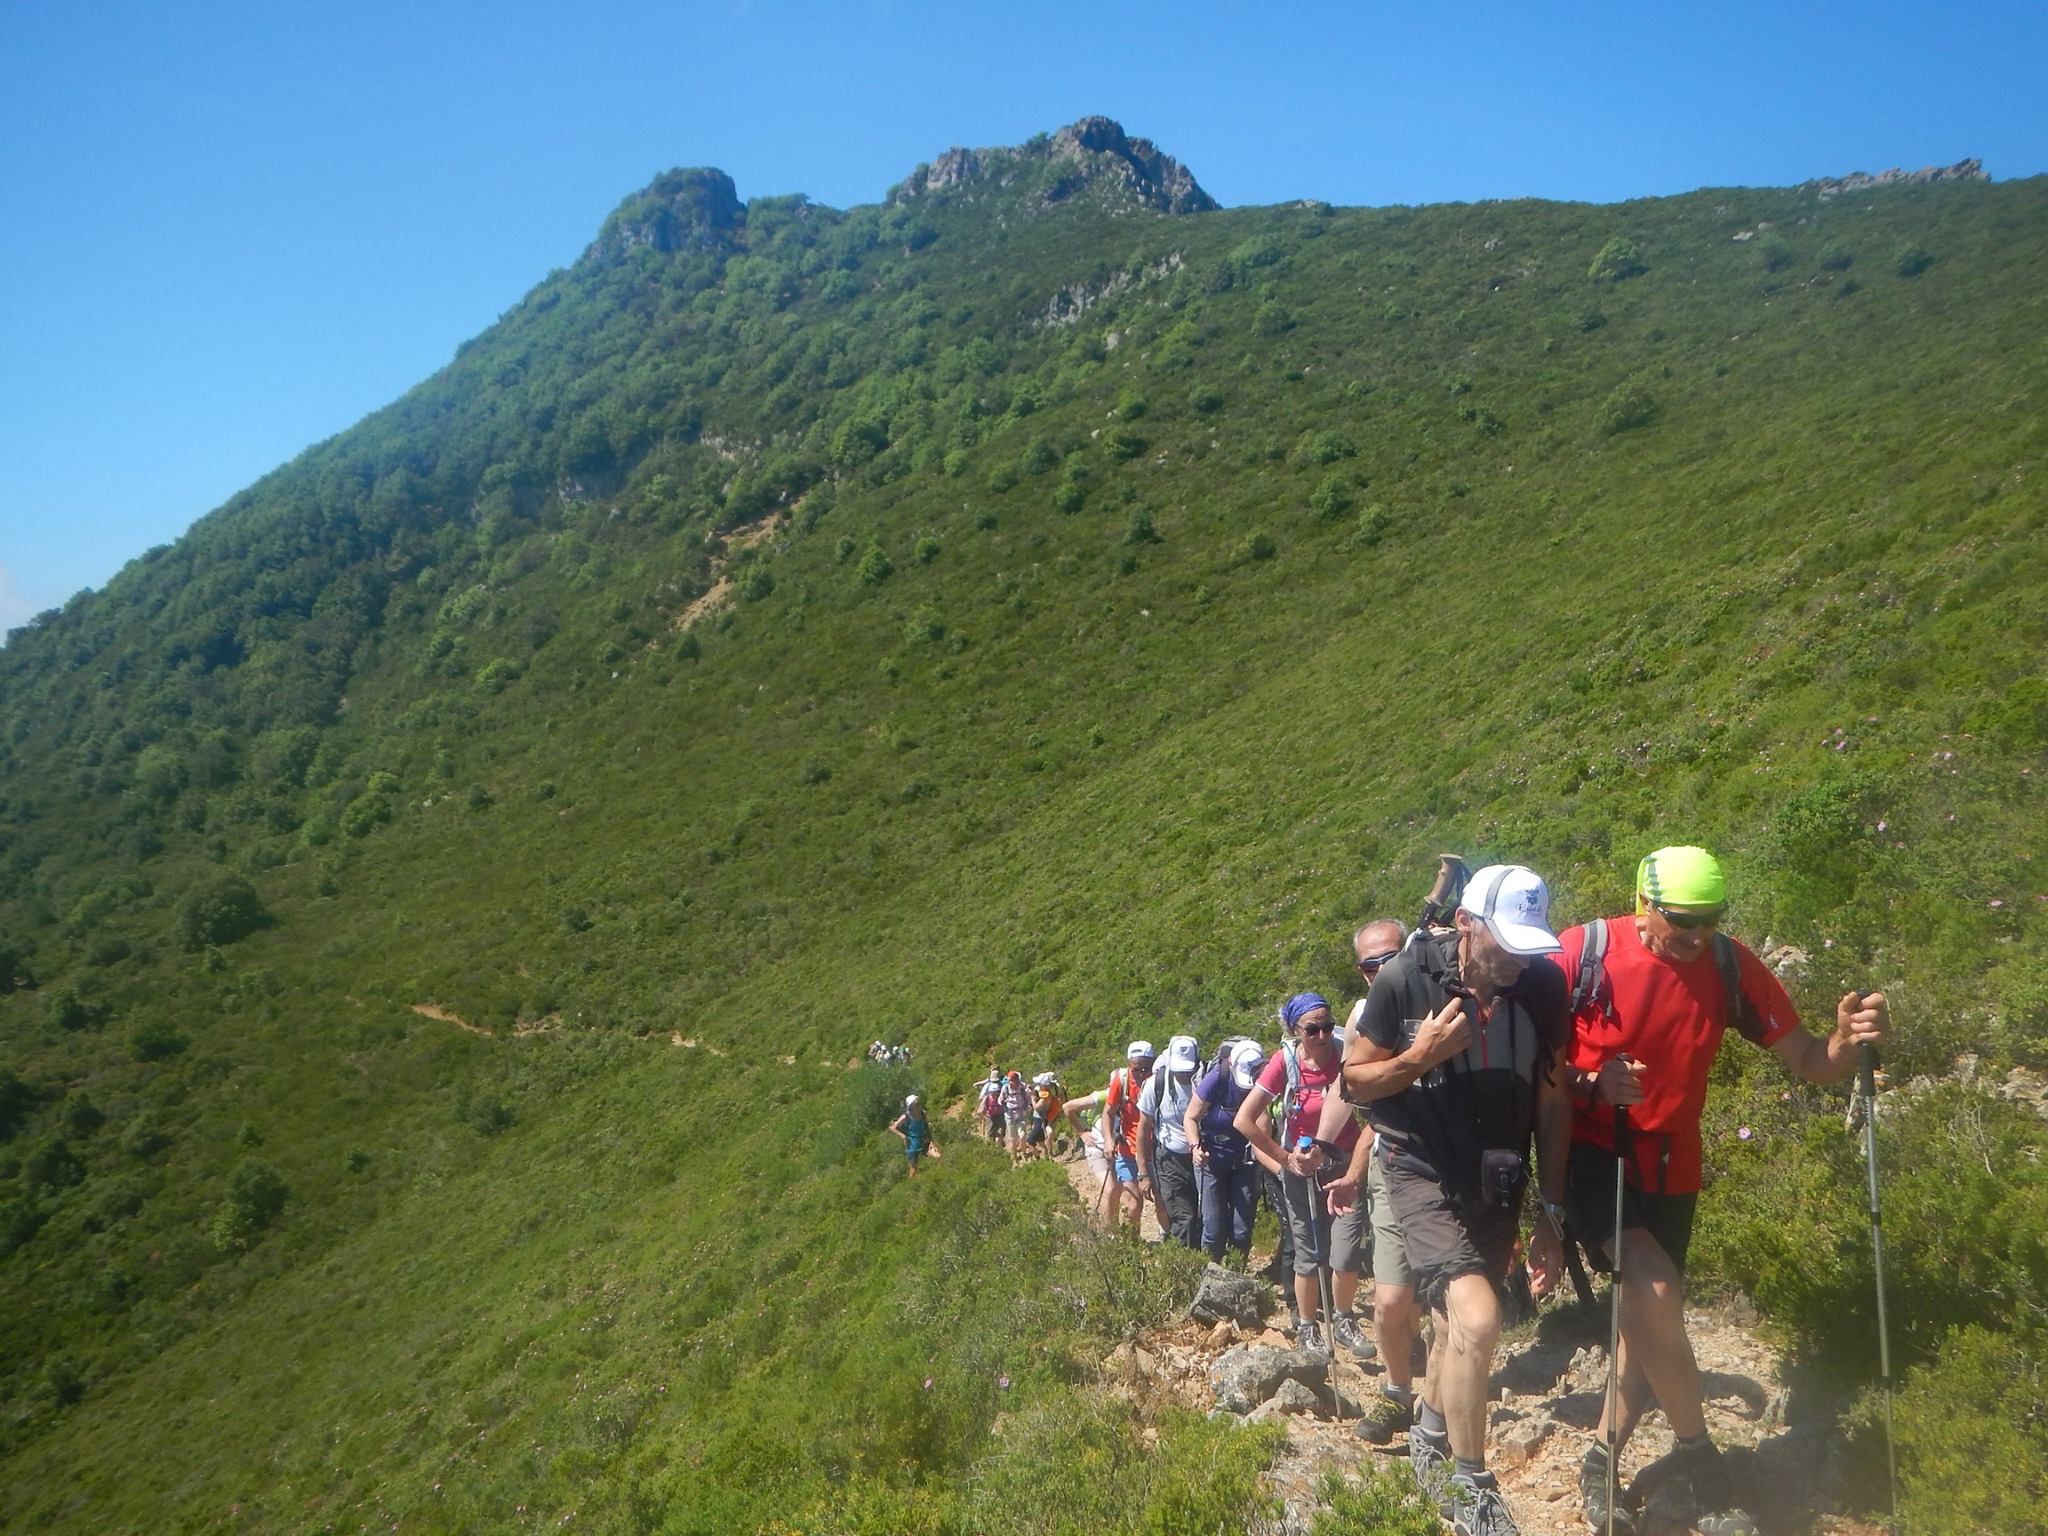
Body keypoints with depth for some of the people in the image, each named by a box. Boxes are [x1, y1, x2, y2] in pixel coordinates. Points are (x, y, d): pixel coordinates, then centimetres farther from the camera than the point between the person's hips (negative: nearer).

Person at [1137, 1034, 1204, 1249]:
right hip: (1170, 1160, -1)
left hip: (1199, 1158, 1)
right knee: (1183, 1219, -8)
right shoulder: (1156, 1084, -9)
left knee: (1203, 1217, -2)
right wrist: (1143, 1172, 0)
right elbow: (1144, 1128, 0)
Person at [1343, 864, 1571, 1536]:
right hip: (1424, 1174, -4)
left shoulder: (1543, 985, -12)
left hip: (1498, 1185, 4)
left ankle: (1429, 1443, 49)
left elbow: (1552, 1102, -2)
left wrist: (1550, 1216, 0)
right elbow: (1353, 1079, -7)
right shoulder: (1405, 979, -20)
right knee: (1478, 1318, -22)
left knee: (1457, 1321, 20)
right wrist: (1421, 1056, -26)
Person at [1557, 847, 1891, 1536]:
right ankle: (1700, 1463, 0)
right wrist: (1591, 1082, -28)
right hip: (1589, 1151, -4)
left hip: (1669, 1166, 4)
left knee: (1649, 1320, 10)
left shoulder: (1731, 967, -8)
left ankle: (1600, 1463, 31)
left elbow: (1807, 1061, -3)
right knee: (1655, 1290, -23)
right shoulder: (1584, 951, -18)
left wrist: (1850, 1039, -24)